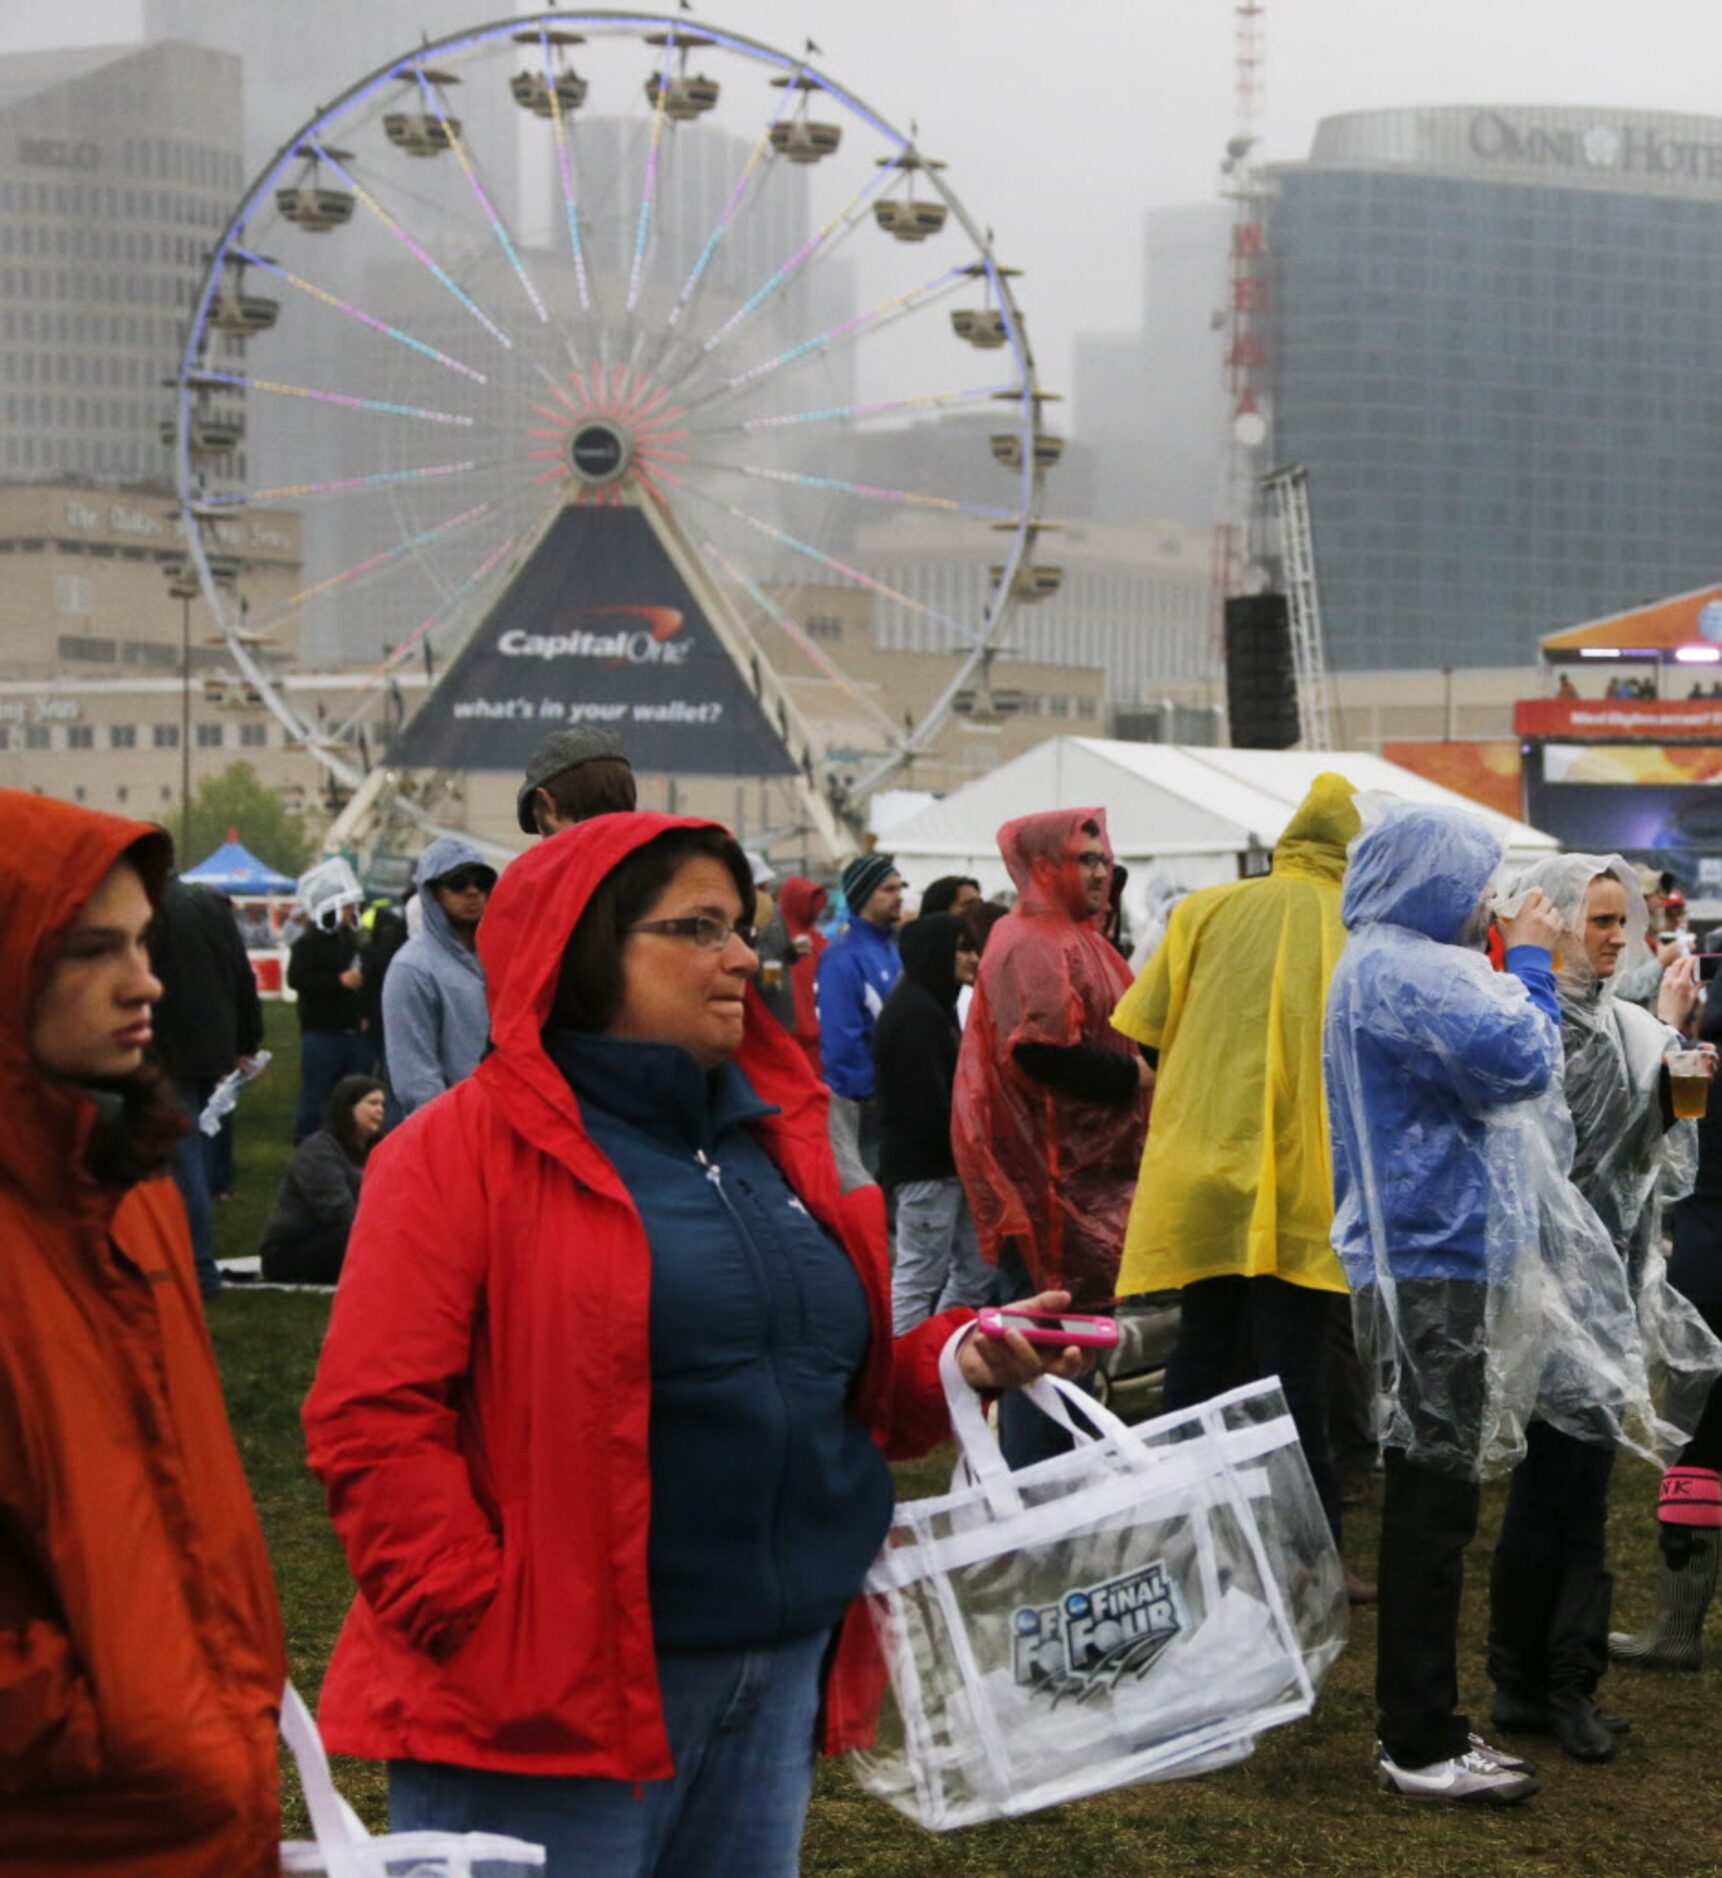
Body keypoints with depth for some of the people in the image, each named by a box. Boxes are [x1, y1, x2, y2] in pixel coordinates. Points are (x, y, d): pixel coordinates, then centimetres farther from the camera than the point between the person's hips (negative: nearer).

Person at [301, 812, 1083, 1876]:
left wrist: (956, 1362, 1)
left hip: (779, 1680, 7)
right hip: (551, 1699, -7)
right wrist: (482, 1628, -20)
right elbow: (376, 1420, -14)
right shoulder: (462, 1152, -8)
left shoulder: (775, 1140, 13)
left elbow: (846, 1388, 20)